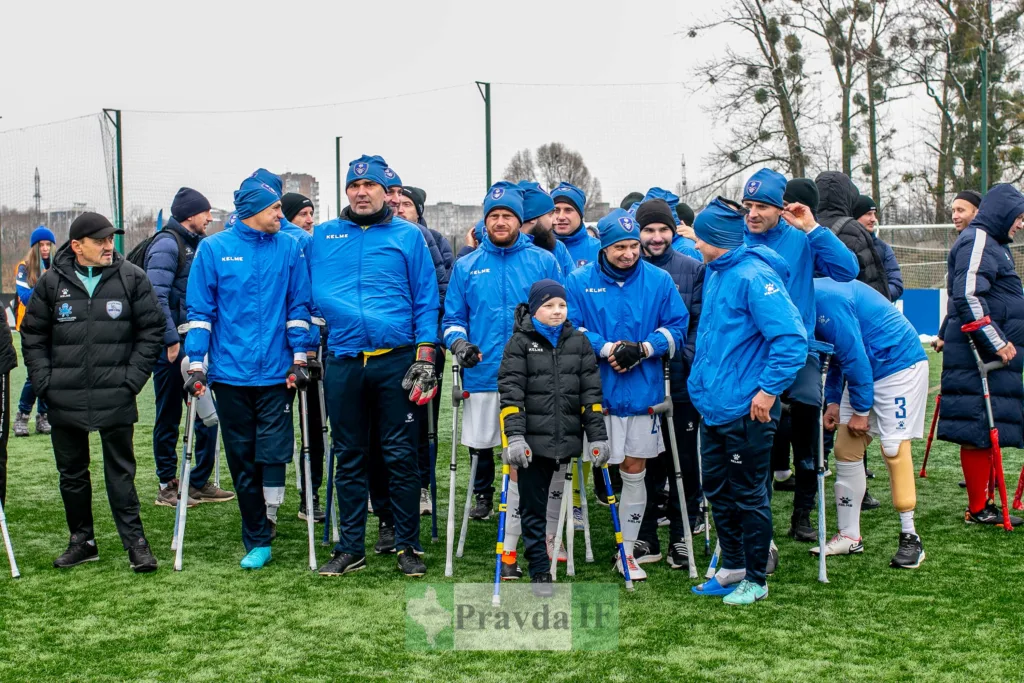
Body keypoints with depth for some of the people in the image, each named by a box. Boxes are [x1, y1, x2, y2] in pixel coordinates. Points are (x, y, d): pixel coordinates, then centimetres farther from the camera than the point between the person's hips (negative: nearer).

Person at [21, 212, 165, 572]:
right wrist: (45, 382, 0)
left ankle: (134, 541, 12)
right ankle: (81, 541, 25)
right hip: (64, 402, 2)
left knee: (120, 472, 4)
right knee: (71, 474, 12)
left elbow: (152, 330, 2)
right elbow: (33, 336, 9)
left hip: (115, 400, -2)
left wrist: (132, 378, -5)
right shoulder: (52, 282, 3)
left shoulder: (132, 278, -1)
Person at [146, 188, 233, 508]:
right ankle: (167, 486, 14)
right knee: (168, 417, 3)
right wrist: (171, 339, -20)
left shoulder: (196, 244, 17)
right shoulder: (167, 244, -10)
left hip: (193, 344, 8)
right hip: (172, 346, -8)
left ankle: (199, 483, 15)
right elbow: (157, 296, -19)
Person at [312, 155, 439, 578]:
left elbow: (426, 299, 3)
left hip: (396, 361, -2)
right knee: (349, 459, 9)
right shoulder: (323, 237, 11)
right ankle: (350, 548, 18)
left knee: (400, 456, 1)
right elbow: (311, 295, 13)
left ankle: (408, 546, 13)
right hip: (343, 362, 2)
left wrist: (424, 355, -4)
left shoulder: (409, 236, 5)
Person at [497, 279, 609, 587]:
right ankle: (539, 572, 11)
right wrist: (514, 436, -16)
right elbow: (510, 392, -7)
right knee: (532, 507, 3)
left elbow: (591, 392, 8)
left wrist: (597, 435, 2)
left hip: (566, 438, 2)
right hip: (533, 440, -2)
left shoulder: (579, 342, 9)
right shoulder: (520, 342, 0)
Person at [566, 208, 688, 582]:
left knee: (634, 471, 8)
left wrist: (643, 348, -13)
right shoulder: (579, 281, -1)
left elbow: (676, 328, 4)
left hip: (643, 392, 2)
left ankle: (627, 552, 20)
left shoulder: (660, 281, 3)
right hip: (595, 391, -2)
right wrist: (606, 348, -17)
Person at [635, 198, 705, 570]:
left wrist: (686, 356, -11)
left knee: (684, 460, 7)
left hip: (682, 382, 0)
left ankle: (682, 538, 20)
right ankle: (645, 539, 19)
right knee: (642, 460, 7)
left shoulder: (692, 269, 3)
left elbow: (700, 321, 2)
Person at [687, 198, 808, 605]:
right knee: (717, 490, 18)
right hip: (712, 405, 9)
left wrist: (768, 390, -22)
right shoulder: (715, 272, 11)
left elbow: (791, 338, -25)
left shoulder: (754, 276, -19)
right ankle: (732, 567, 33)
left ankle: (756, 580, 19)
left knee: (749, 495, 4)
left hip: (746, 411, -9)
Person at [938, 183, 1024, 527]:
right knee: (979, 432, -6)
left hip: (994, 355, 10)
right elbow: (967, 296, -22)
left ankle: (985, 502, 17)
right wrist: (996, 343, -21)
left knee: (989, 432, 11)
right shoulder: (977, 242, -11)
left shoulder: (992, 243, 22)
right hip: (977, 356, -10)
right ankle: (977, 509, -1)